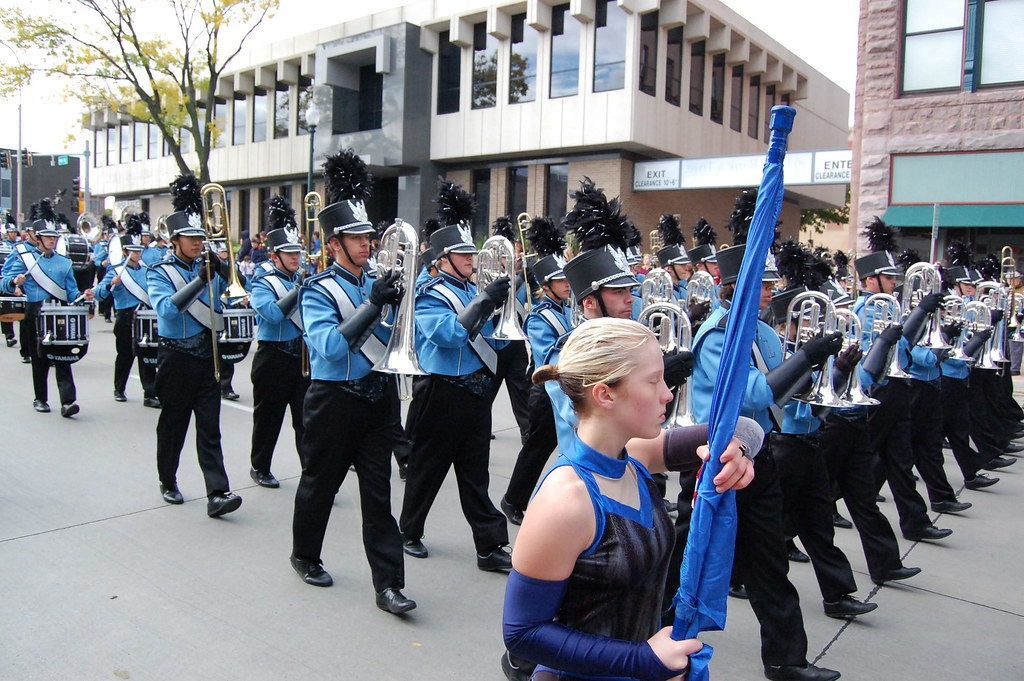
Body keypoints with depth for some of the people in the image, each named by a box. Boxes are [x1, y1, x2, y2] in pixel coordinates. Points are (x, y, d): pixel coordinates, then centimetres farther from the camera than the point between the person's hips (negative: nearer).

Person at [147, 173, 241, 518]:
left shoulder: (209, 268, 9)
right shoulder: (160, 272, -4)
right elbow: (167, 309, -21)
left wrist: (222, 268, -14)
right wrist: (199, 281, -29)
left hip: (207, 357, 3)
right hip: (177, 358, -3)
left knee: (209, 428, -1)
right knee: (173, 425, 11)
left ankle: (218, 494, -6)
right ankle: (168, 483, 31)